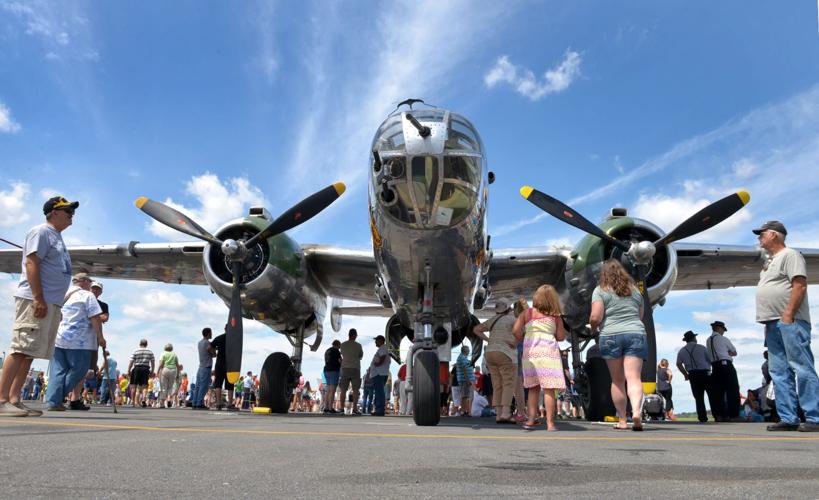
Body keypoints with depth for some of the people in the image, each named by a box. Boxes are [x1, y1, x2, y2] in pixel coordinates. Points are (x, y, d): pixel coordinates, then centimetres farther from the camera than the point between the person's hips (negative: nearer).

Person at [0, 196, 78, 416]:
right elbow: (31, 263, -15)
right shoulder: (42, 232, -4)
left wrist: (55, 305, 21)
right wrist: (38, 298, -23)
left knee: (28, 351, 7)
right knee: (21, 349, -12)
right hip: (35, 301, -10)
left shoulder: (57, 237, 23)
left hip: (51, 303, 10)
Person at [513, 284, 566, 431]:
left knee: (533, 388, 13)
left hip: (530, 352, 2)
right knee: (549, 389, -3)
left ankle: (531, 419, 11)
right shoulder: (555, 316, 5)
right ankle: (550, 423, -5)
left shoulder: (527, 312, 6)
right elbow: (561, 336, 6)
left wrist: (523, 340, 16)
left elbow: (516, 330, -2)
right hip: (548, 352, -2)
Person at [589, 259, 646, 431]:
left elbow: (595, 317, -9)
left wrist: (593, 327, 11)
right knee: (633, 378, -7)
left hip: (611, 336, -2)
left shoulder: (600, 290, 1)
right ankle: (636, 411, -28)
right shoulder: (634, 290, 16)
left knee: (617, 381, 7)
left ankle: (622, 420, 10)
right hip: (636, 334, 2)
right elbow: (640, 316, 21)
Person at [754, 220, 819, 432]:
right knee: (779, 373, 7)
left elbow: (799, 286, -15)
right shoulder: (770, 261, 24)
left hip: (790, 322, -10)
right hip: (773, 324, 10)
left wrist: (787, 315, -21)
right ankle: (788, 418, 10)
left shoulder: (790, 255, -4)